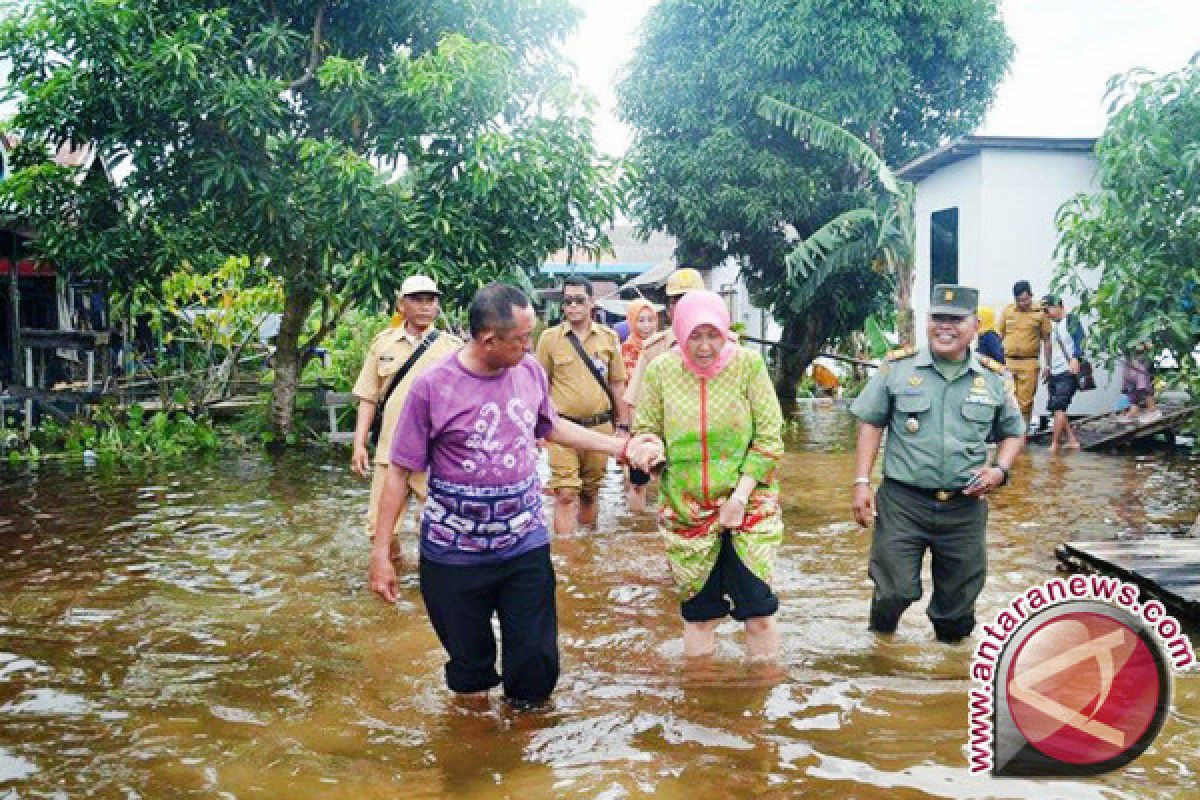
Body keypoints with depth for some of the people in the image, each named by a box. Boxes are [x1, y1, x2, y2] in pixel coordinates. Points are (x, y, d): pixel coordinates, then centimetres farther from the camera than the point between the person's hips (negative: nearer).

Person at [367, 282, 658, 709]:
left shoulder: (530, 371, -2)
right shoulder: (432, 387, -14)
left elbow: (551, 426, 17)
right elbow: (400, 471, -8)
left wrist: (623, 446, 15)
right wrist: (380, 551, -9)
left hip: (526, 543, 3)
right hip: (454, 553, -3)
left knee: (537, 661, 5)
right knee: (469, 663, 12)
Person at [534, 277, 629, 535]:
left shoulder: (609, 337, 5)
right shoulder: (550, 338, 0)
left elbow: (616, 383, 11)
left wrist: (624, 426, 10)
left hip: (600, 426, 2)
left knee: (590, 494, 14)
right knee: (565, 495, -8)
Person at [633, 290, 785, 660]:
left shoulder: (748, 364, -7)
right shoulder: (660, 370, -3)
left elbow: (770, 436, -6)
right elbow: (646, 430, 7)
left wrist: (740, 495, -12)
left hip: (748, 506, -1)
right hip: (686, 510, 2)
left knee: (758, 609, -1)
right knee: (698, 612, 12)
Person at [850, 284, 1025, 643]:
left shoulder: (994, 379, 5)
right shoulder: (898, 367, -1)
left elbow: (1013, 433, 17)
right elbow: (870, 424, 3)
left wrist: (1000, 470, -3)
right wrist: (862, 483, -5)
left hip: (965, 508, 2)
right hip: (902, 503, -2)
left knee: (959, 598, 12)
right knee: (895, 590, -5)